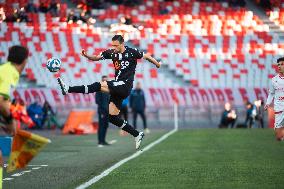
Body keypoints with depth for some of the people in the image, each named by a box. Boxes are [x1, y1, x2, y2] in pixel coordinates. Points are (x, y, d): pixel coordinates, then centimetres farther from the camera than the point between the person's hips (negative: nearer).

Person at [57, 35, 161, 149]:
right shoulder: (111, 53, 10)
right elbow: (96, 58, 12)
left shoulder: (132, 52, -4)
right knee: (112, 117, 3)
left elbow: (146, 56, 9)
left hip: (125, 85, -8)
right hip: (117, 88, 8)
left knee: (99, 85, -23)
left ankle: (68, 89, -24)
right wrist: (86, 55, -6)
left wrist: (157, 64, 13)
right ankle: (137, 135, 10)